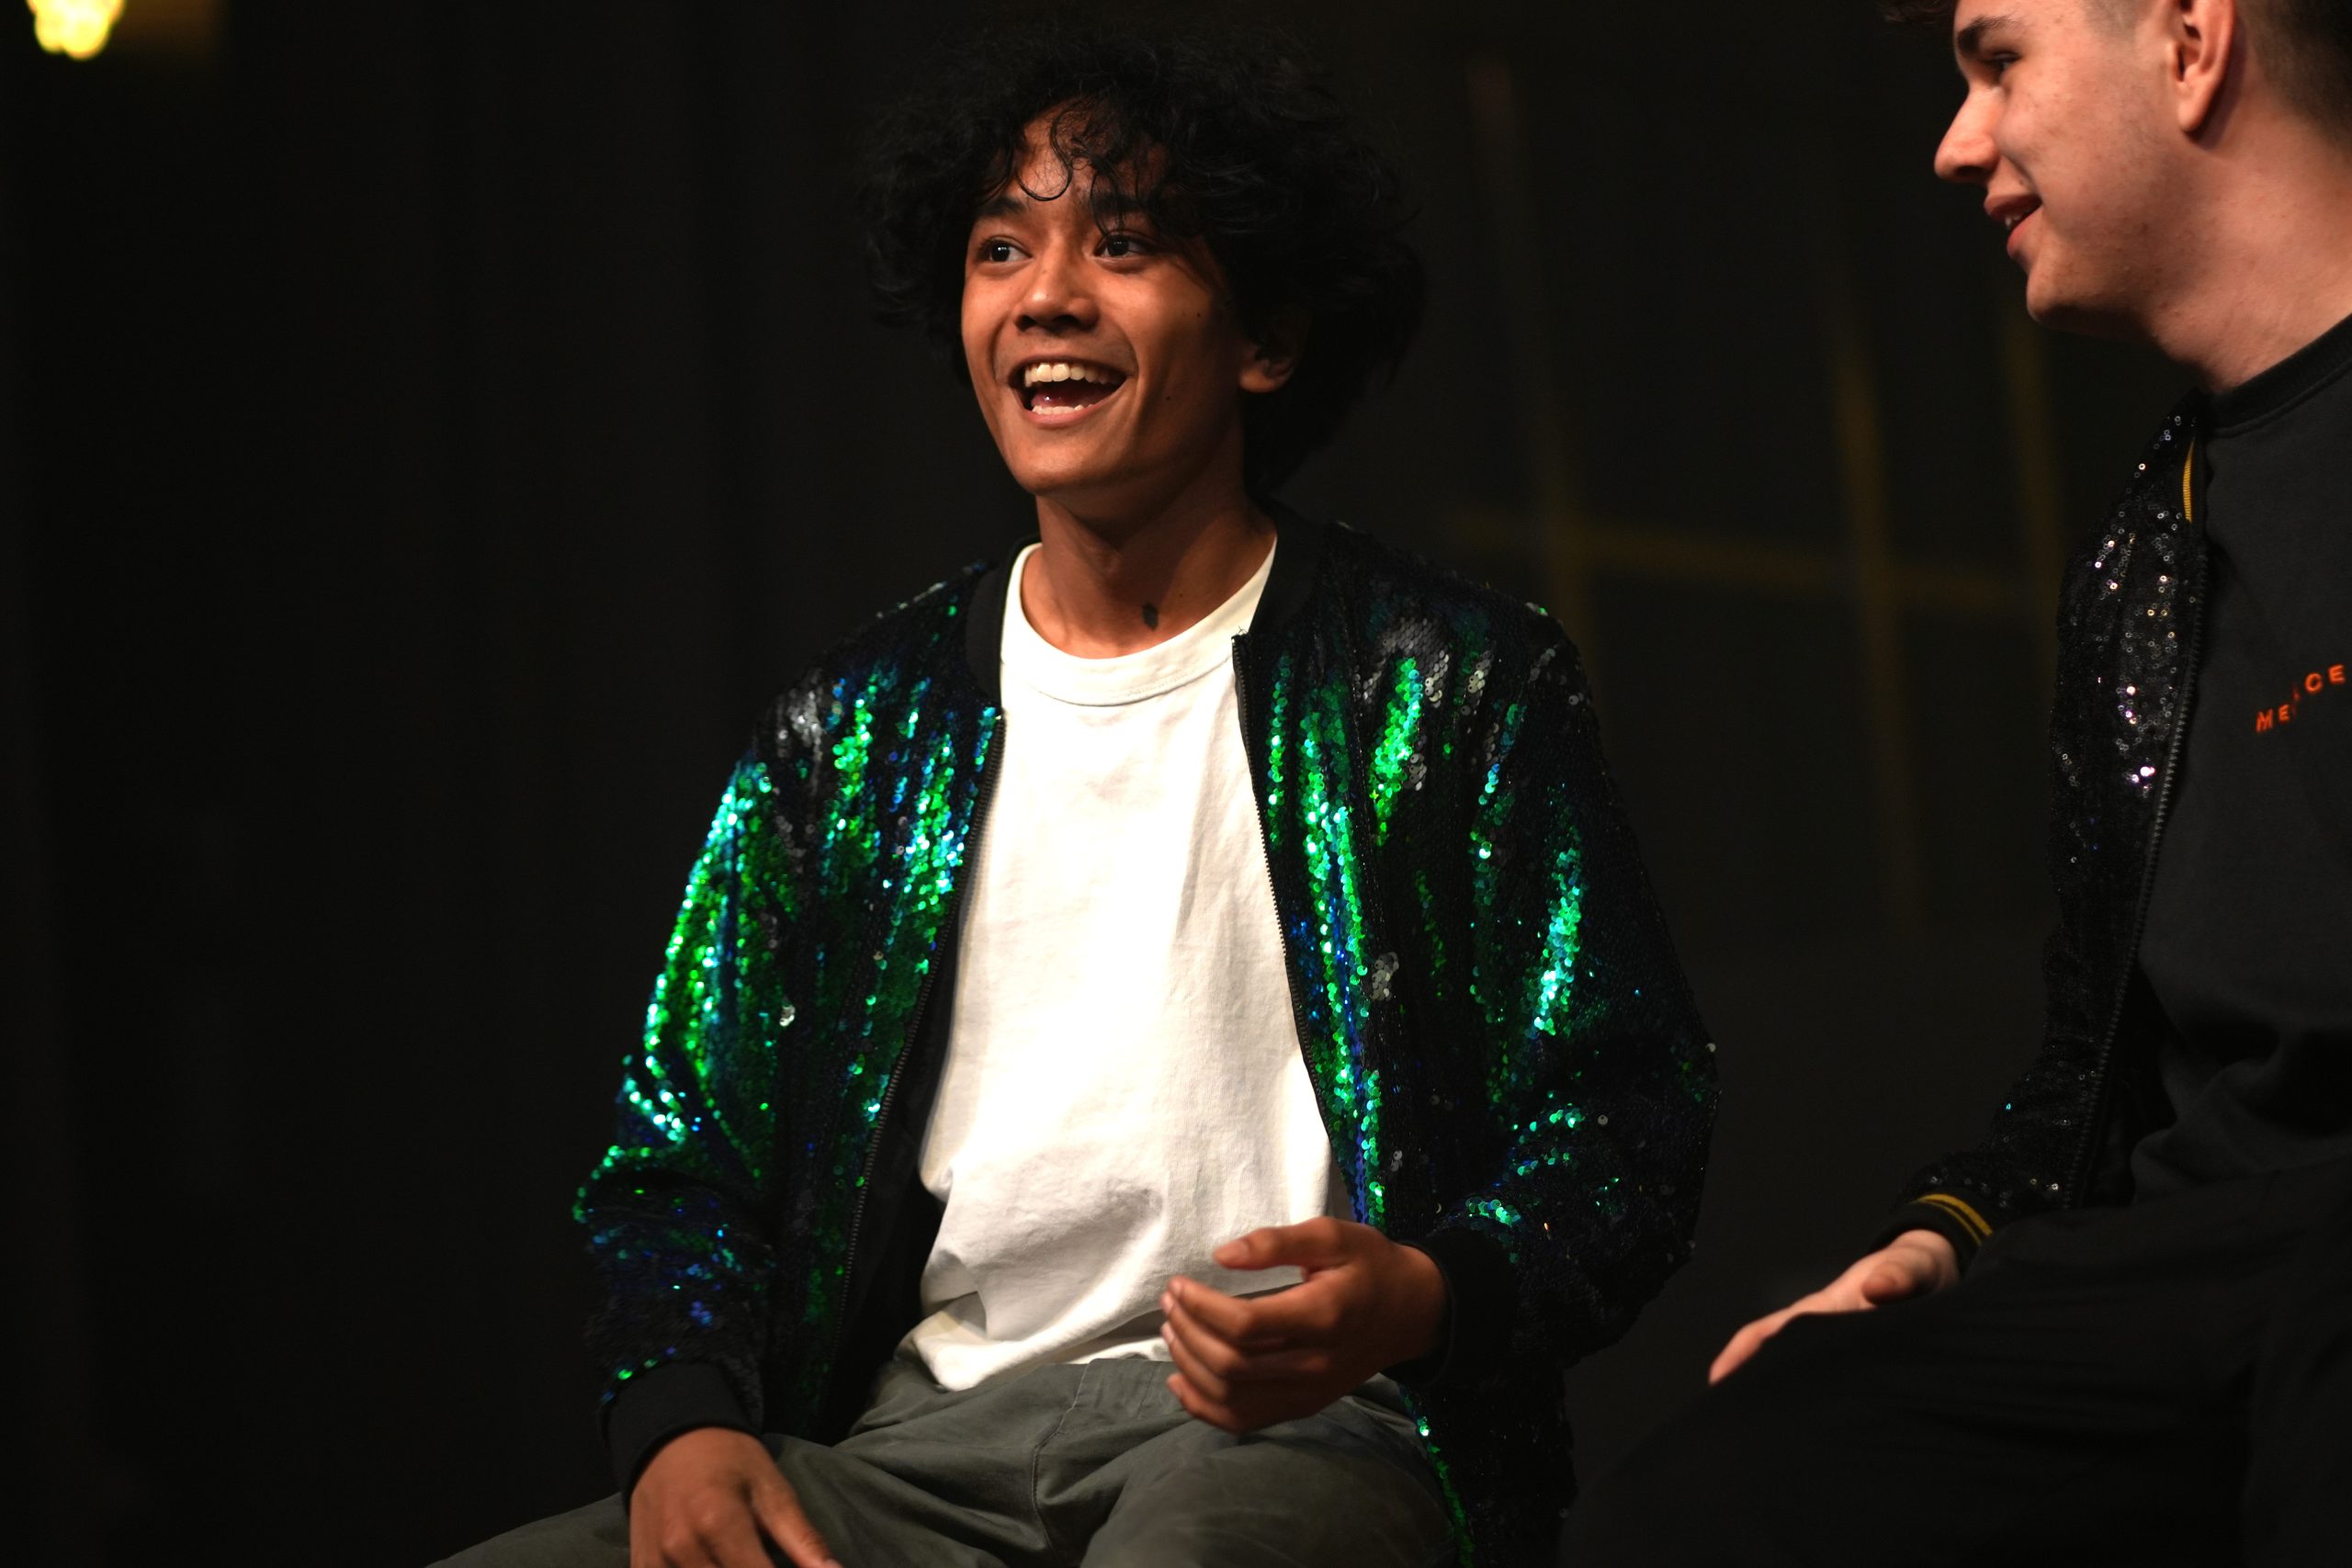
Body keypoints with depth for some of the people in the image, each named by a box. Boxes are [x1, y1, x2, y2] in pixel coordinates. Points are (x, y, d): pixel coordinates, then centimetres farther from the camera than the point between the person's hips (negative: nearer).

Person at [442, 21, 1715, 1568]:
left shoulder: (1452, 686, 7)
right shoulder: (853, 731, 17)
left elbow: (1624, 1126, 4)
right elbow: (681, 1155, 16)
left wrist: (1415, 1301, -18)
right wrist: (682, 1422, -5)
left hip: (1289, 1431, -3)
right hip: (915, 1439, 4)